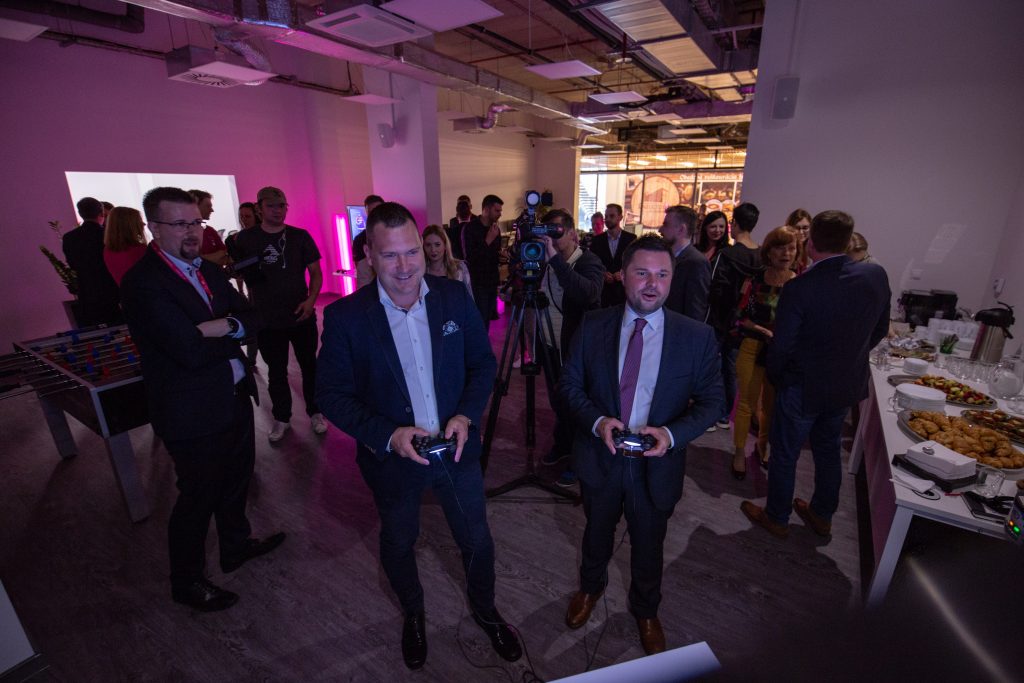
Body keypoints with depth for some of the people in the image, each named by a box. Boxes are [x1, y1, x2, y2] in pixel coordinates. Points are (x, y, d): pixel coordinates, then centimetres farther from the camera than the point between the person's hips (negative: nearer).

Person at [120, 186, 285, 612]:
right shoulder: (144, 283, -20)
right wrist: (234, 330, -12)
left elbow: (251, 317, -2)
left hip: (234, 397, 8)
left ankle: (236, 545, 49)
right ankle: (187, 583, 35)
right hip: (195, 414, -8)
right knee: (197, 498, 11)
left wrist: (220, 327, -22)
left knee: (236, 479, 24)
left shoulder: (208, 270, 6)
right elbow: (192, 352, -28)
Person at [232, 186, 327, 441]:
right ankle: (281, 418, 31)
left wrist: (311, 299, -14)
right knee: (276, 371, 13)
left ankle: (315, 412, 28)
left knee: (310, 365, 10)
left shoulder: (300, 236, -1)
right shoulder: (245, 239, -1)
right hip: (267, 320, 0)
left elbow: (315, 272, 2)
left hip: (301, 315, 0)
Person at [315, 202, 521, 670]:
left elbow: (483, 363, -2)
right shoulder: (345, 316, -17)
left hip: (457, 450, 1)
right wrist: (388, 435, -24)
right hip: (391, 457, -1)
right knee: (398, 544, 24)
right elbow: (332, 395, -11)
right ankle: (413, 614, 57)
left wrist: (466, 414, -18)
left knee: (476, 540, 19)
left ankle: (485, 610, 52)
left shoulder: (455, 297, -11)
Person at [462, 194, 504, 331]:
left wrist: (501, 254, 1)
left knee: (488, 318, 7)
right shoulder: (470, 228, -8)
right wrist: (488, 240, -17)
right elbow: (469, 256, -16)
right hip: (477, 283, -6)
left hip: (492, 282, 6)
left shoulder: (495, 228, 12)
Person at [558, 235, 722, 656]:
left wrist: (672, 433, -24)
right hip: (599, 456, 1)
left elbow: (711, 401, -6)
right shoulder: (593, 326, -9)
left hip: (657, 463, 0)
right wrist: (596, 421, -22)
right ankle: (591, 586, 59)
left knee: (648, 547, 23)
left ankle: (645, 610, 55)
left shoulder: (697, 337, -12)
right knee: (597, 533, 26)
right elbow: (569, 384, -4)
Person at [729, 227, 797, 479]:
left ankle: (762, 445, 39)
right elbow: (741, 317, -5)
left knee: (772, 404, 16)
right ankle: (739, 452, 22)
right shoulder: (755, 281, -5)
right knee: (747, 402, 6)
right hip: (753, 348, -1)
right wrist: (766, 332, -18)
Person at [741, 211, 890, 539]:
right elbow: (879, 330, 4)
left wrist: (775, 376, 0)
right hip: (848, 384, 6)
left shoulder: (799, 288, -27)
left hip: (803, 388, -6)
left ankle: (776, 518, 32)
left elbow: (781, 346, -19)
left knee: (785, 454, 13)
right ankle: (822, 515, 44)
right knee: (828, 450, 25)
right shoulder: (877, 275, -9)